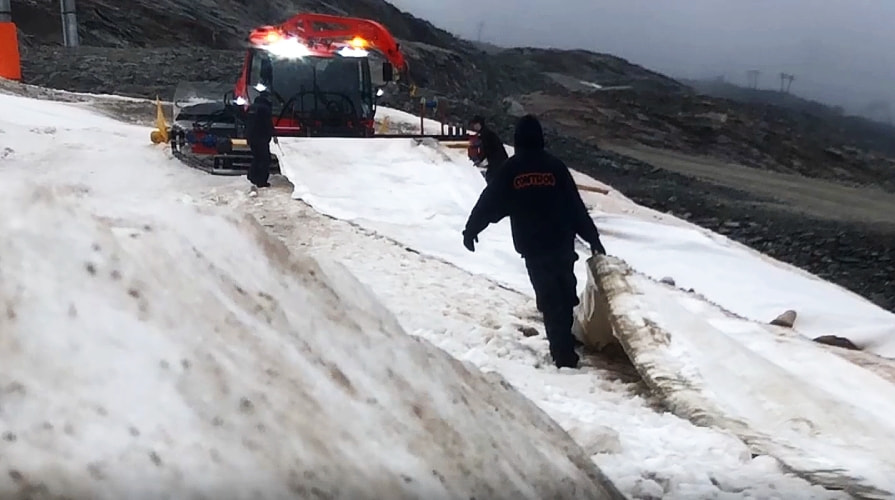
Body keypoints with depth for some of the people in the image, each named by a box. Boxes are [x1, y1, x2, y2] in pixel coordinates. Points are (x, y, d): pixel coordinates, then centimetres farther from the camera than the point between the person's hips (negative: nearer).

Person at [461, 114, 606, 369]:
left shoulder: (509, 170, -3)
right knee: (565, 293, 20)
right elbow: (576, 206, 0)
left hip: (532, 247, -1)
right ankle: (565, 343, 31)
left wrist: (471, 230, 17)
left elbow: (488, 203, 3)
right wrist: (592, 237, 7)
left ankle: (564, 354, 5)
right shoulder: (555, 166, -2)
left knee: (551, 299, 5)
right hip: (562, 243, 1)